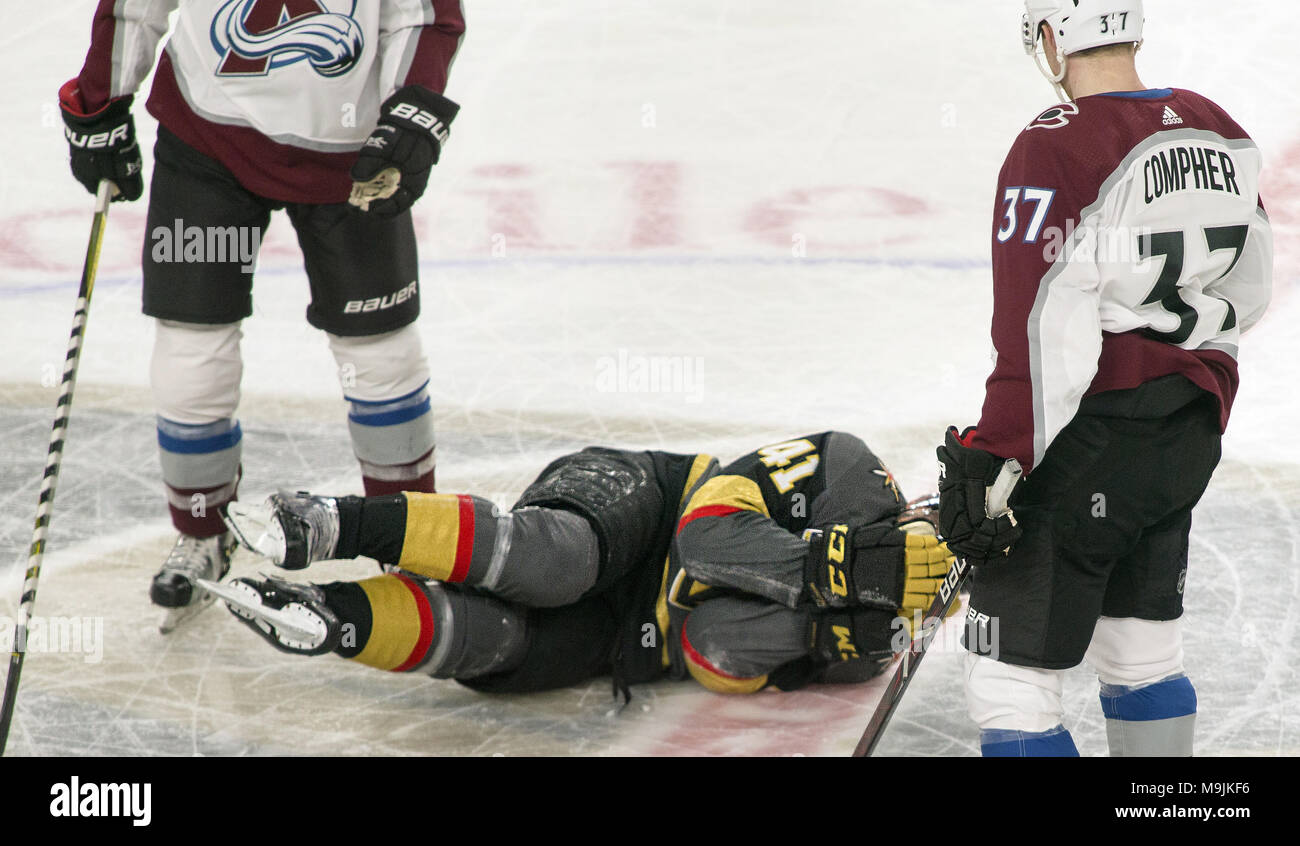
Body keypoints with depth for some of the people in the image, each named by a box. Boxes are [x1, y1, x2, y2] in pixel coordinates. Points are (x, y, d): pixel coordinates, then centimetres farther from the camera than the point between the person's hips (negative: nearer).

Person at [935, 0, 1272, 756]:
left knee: (1012, 680, -4)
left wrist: (992, 463, -19)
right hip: (1188, 441, 8)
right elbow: (1247, 291, 15)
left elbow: (1039, 331, -22)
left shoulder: (1053, 150, -18)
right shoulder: (1220, 134, 5)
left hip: (1086, 440, -8)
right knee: (1145, 656, 24)